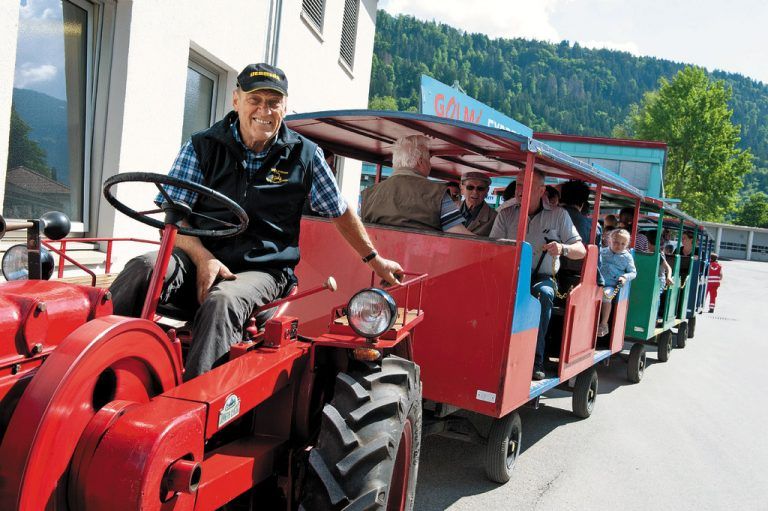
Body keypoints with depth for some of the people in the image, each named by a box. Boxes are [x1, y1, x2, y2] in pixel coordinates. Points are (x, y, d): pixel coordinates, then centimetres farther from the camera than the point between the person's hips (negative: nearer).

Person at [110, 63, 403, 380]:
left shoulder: (304, 155, 7)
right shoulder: (202, 147, 6)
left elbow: (340, 213, 19)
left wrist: (374, 260, 24)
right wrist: (203, 258, -17)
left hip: (263, 271, -1)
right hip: (200, 260, 2)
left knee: (223, 300, -36)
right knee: (145, 268, -31)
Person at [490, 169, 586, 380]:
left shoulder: (558, 215, 5)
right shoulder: (506, 215, 8)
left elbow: (581, 251, 4)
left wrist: (563, 249, -18)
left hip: (542, 278, 0)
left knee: (544, 293, -36)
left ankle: (535, 360, -31)